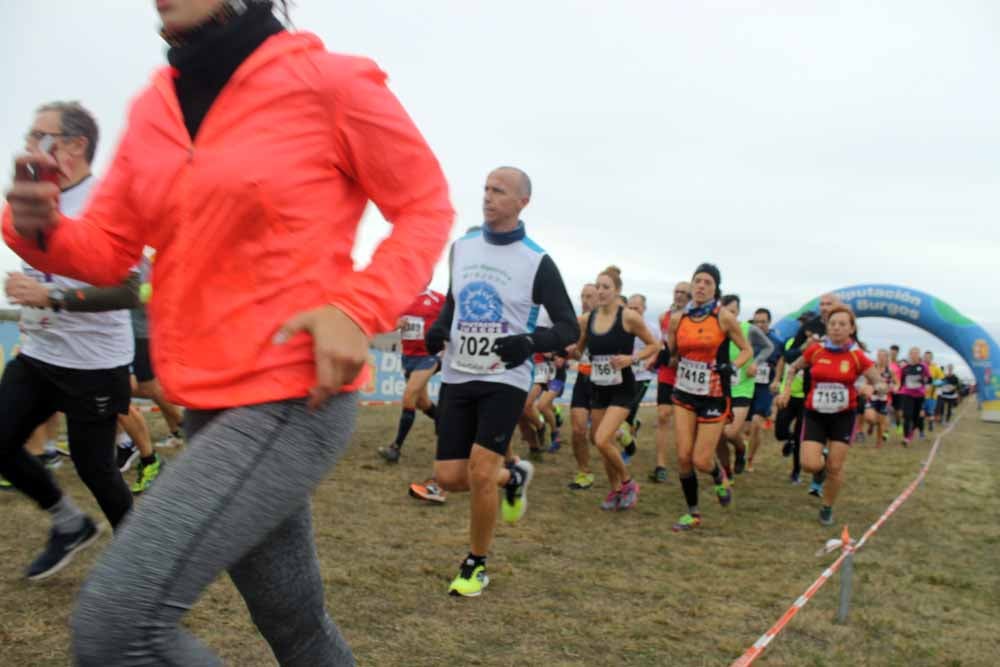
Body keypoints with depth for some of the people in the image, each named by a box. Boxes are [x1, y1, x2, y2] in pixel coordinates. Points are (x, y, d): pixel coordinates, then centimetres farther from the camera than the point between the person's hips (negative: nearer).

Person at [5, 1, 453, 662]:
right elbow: (107, 249, 11)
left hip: (295, 398, -7)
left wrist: (358, 309, -18)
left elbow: (426, 206, -4)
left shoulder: (329, 82, -8)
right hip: (206, 404, 7)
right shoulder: (153, 108, 11)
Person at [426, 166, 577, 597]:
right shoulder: (461, 247, 7)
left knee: (479, 471, -13)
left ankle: (476, 565, 12)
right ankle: (513, 477, 33)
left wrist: (530, 342, -24)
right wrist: (438, 328, 0)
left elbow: (568, 327, -4)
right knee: (448, 476, 1)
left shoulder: (537, 262, -7)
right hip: (457, 377, 5)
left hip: (504, 380, -4)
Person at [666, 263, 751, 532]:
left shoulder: (724, 317, -9)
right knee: (684, 457, -2)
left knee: (701, 461, -4)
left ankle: (720, 477, 34)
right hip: (684, 394, 3)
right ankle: (693, 513, 18)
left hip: (714, 397, -3)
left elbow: (747, 350, -1)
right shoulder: (678, 319, 1)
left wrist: (732, 366, -18)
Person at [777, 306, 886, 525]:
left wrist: (872, 387, -24)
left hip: (843, 416, 0)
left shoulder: (857, 356, -7)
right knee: (810, 465, -11)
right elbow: (794, 367, 13)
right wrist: (787, 389, 1)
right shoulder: (815, 350, -5)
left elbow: (881, 384, -2)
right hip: (815, 414, 0)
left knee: (835, 468, 0)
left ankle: (827, 508, 24)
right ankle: (822, 456, 27)